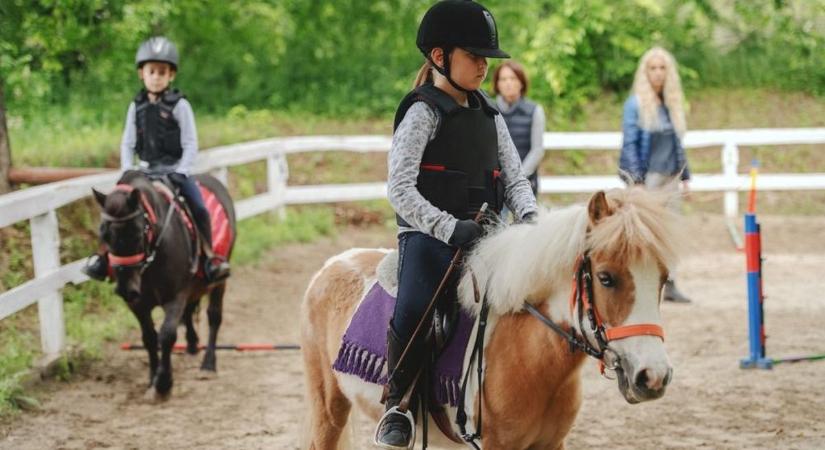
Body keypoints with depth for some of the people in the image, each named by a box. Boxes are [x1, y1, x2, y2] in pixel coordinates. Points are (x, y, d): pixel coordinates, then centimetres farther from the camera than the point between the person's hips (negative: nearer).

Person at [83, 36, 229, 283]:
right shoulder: (137, 106, 4)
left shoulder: (179, 105, -7)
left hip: (175, 170, -3)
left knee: (199, 207, -22)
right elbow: (127, 143, 8)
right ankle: (103, 253, -5)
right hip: (146, 172, 3)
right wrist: (127, 172, -5)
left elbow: (190, 144, -8)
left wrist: (181, 173, -18)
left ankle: (210, 257, -14)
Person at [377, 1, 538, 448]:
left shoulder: (490, 116, 16)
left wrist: (528, 216, -7)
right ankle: (399, 403, -8)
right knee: (413, 310, -30)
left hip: (484, 235, 6)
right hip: (428, 235, -6)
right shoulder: (423, 114, -4)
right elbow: (400, 190, -13)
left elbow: (514, 177, 15)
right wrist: (450, 227, -24)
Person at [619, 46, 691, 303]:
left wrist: (685, 176, 15)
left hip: (669, 176, 6)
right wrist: (636, 179, -15)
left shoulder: (672, 104, 13)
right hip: (647, 176, -6)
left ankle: (669, 285, 11)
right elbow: (630, 143, -9)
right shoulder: (636, 104, -5)